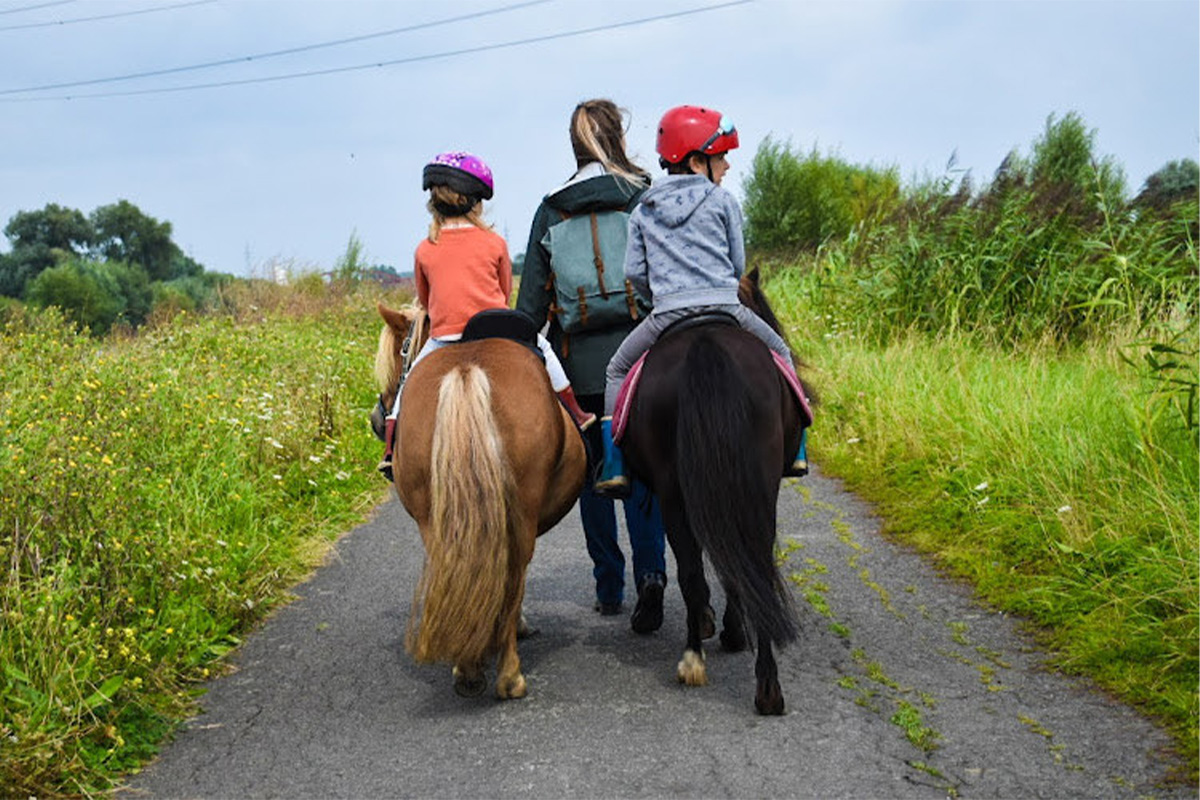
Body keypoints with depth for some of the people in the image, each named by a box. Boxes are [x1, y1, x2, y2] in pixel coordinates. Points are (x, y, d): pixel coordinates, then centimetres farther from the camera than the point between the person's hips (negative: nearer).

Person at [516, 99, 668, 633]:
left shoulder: (551, 210, 3)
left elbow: (533, 295, 2)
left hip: (579, 361, 1)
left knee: (593, 474, 11)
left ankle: (609, 589, 17)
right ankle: (650, 573, -14)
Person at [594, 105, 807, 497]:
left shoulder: (642, 212, 11)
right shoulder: (721, 201, 4)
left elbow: (634, 270, 8)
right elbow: (738, 263, 7)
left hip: (665, 317, 1)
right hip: (725, 309, -1)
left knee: (617, 372, 22)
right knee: (779, 354, 24)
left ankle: (614, 467, 8)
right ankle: (795, 450, 19)